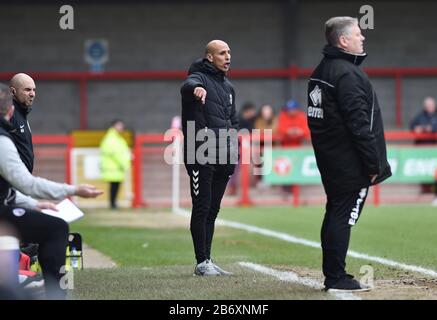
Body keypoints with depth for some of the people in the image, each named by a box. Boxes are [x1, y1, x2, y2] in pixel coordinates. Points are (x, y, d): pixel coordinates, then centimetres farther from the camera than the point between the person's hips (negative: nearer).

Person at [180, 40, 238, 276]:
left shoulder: (228, 87, 21)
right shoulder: (199, 78, -5)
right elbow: (187, 86, -30)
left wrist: (234, 150, 13)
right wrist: (196, 89, -55)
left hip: (223, 157, 8)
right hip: (200, 156, -8)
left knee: (213, 210, 11)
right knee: (202, 208, -6)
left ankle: (207, 260, 16)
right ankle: (202, 263, -4)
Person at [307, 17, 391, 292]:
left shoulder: (321, 71, 14)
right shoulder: (348, 73, -16)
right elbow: (359, 123, -20)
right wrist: (374, 164, -16)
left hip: (328, 160, 10)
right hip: (351, 163, -10)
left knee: (335, 215, 13)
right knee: (344, 217, -6)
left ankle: (332, 276, 18)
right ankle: (336, 278, -4)